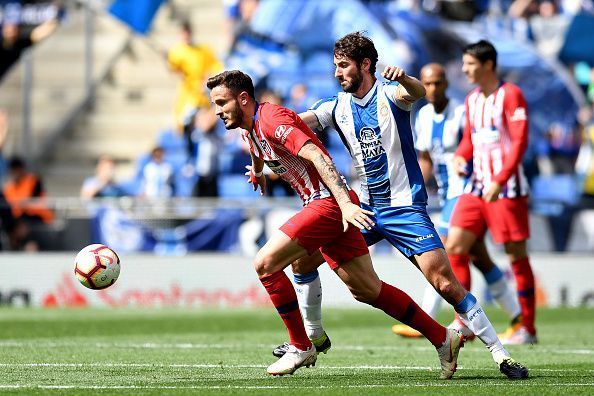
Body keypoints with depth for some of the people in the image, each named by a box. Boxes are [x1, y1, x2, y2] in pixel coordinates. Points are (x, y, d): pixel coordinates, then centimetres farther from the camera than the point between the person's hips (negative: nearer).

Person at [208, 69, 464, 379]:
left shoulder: (273, 119, -16)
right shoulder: (249, 130, 13)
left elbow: (317, 156, -26)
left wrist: (346, 203, -34)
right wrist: (257, 172, 59)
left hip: (329, 202, -10)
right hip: (321, 205, 10)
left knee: (265, 264, -14)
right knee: (366, 290, 10)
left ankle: (301, 347, -4)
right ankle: (443, 338, 16)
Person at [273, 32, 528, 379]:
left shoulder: (390, 95, -11)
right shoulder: (338, 106, 5)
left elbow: (418, 92, -33)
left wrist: (404, 79, -57)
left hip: (405, 208, -6)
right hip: (366, 207, 6)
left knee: (445, 283, -17)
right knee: (304, 258, 4)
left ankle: (501, 355, -12)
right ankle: (313, 335, 23)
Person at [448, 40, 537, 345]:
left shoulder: (510, 95, -9)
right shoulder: (472, 100, 14)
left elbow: (519, 142, -15)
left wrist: (499, 181, -23)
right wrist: (460, 157, 1)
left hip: (507, 188, -7)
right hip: (477, 187, 7)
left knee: (516, 255, -1)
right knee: (454, 247, -3)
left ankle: (528, 329, 6)